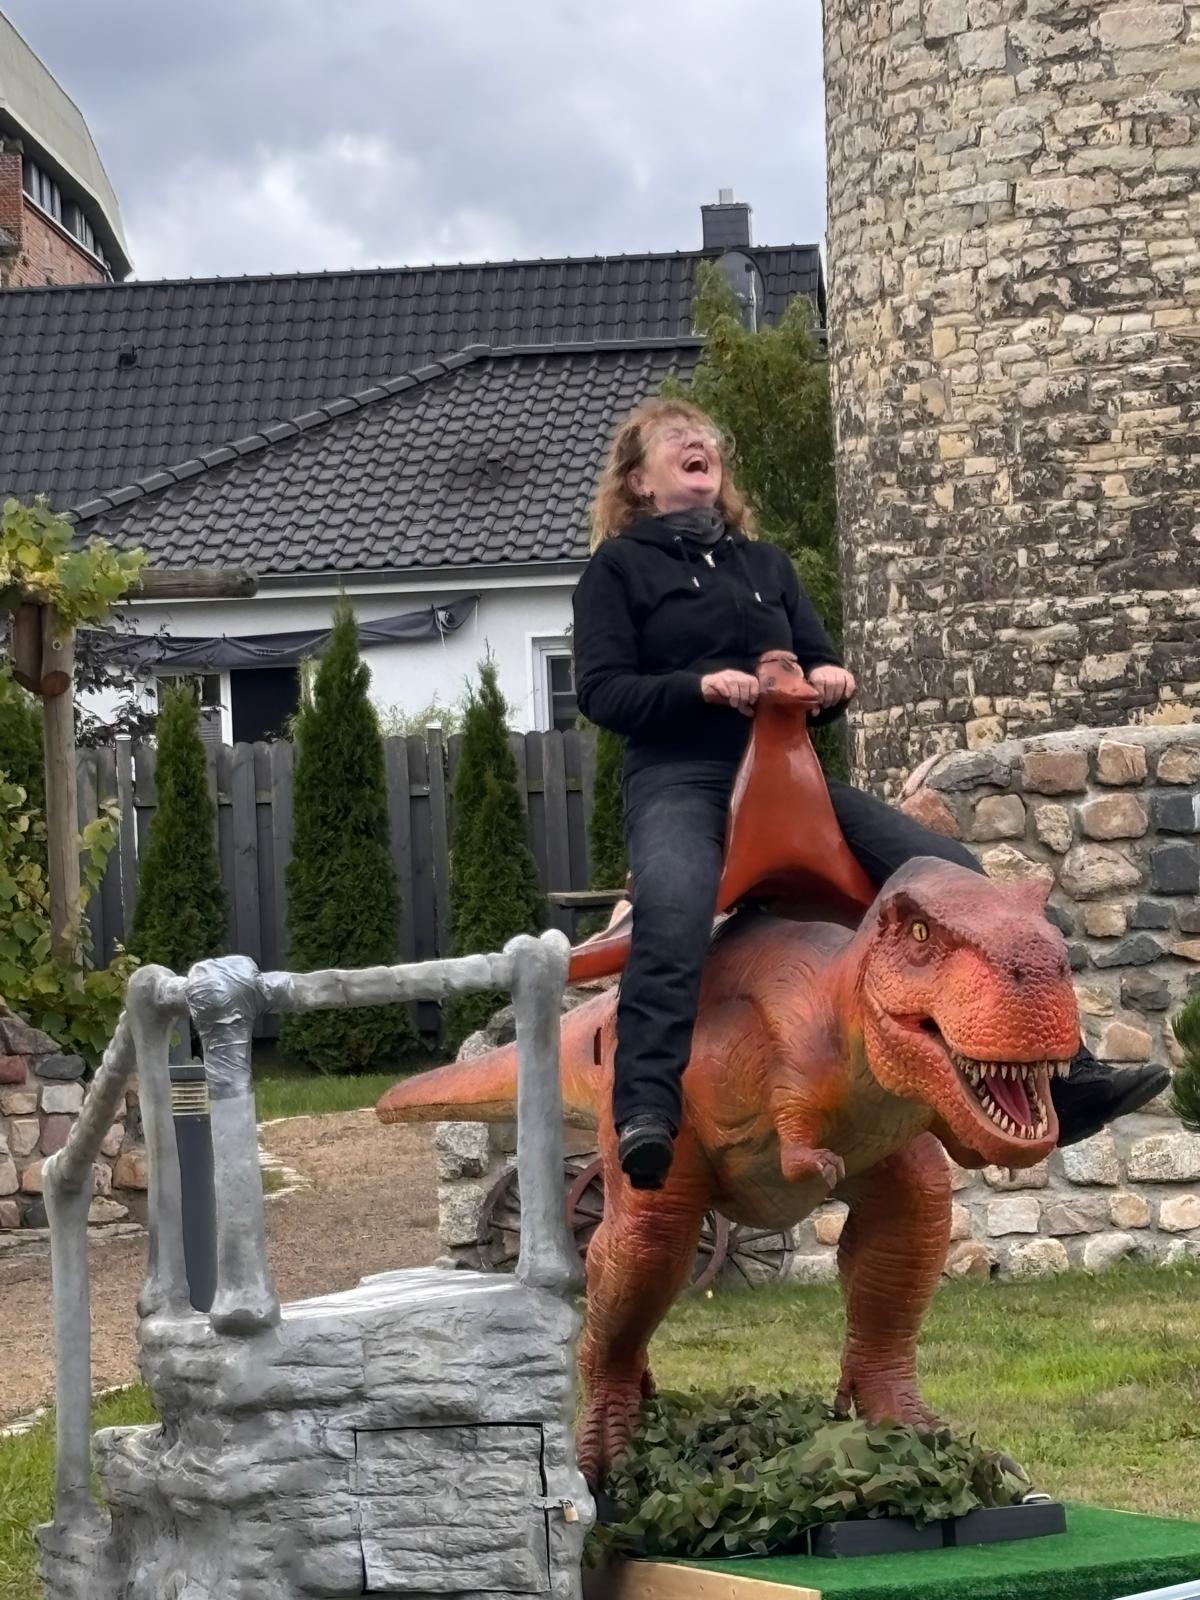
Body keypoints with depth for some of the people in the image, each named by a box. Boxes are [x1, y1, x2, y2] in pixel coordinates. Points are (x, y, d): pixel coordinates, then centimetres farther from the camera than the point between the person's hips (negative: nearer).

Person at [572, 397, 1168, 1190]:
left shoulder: (765, 562, 25)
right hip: (679, 778, -5)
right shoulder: (619, 566, 10)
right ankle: (647, 1111, -51)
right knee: (674, 907, -40)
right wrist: (701, 686, -17)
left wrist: (831, 678, -4)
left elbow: (818, 662, 21)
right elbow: (600, 689, -1)